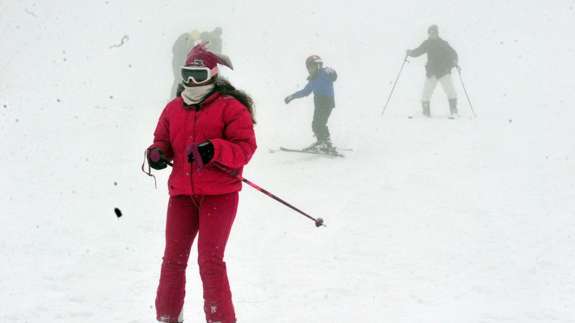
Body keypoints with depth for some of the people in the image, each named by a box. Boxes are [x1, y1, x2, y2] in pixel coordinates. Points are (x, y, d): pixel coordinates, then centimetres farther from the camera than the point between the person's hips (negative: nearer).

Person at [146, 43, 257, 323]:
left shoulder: (231, 107, -5)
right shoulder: (174, 109, 11)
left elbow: (245, 147, -11)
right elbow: (163, 140, 22)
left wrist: (214, 150, -27)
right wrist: (157, 153, -2)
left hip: (219, 195, -5)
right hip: (182, 194, 5)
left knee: (210, 260, -9)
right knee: (173, 258, 8)